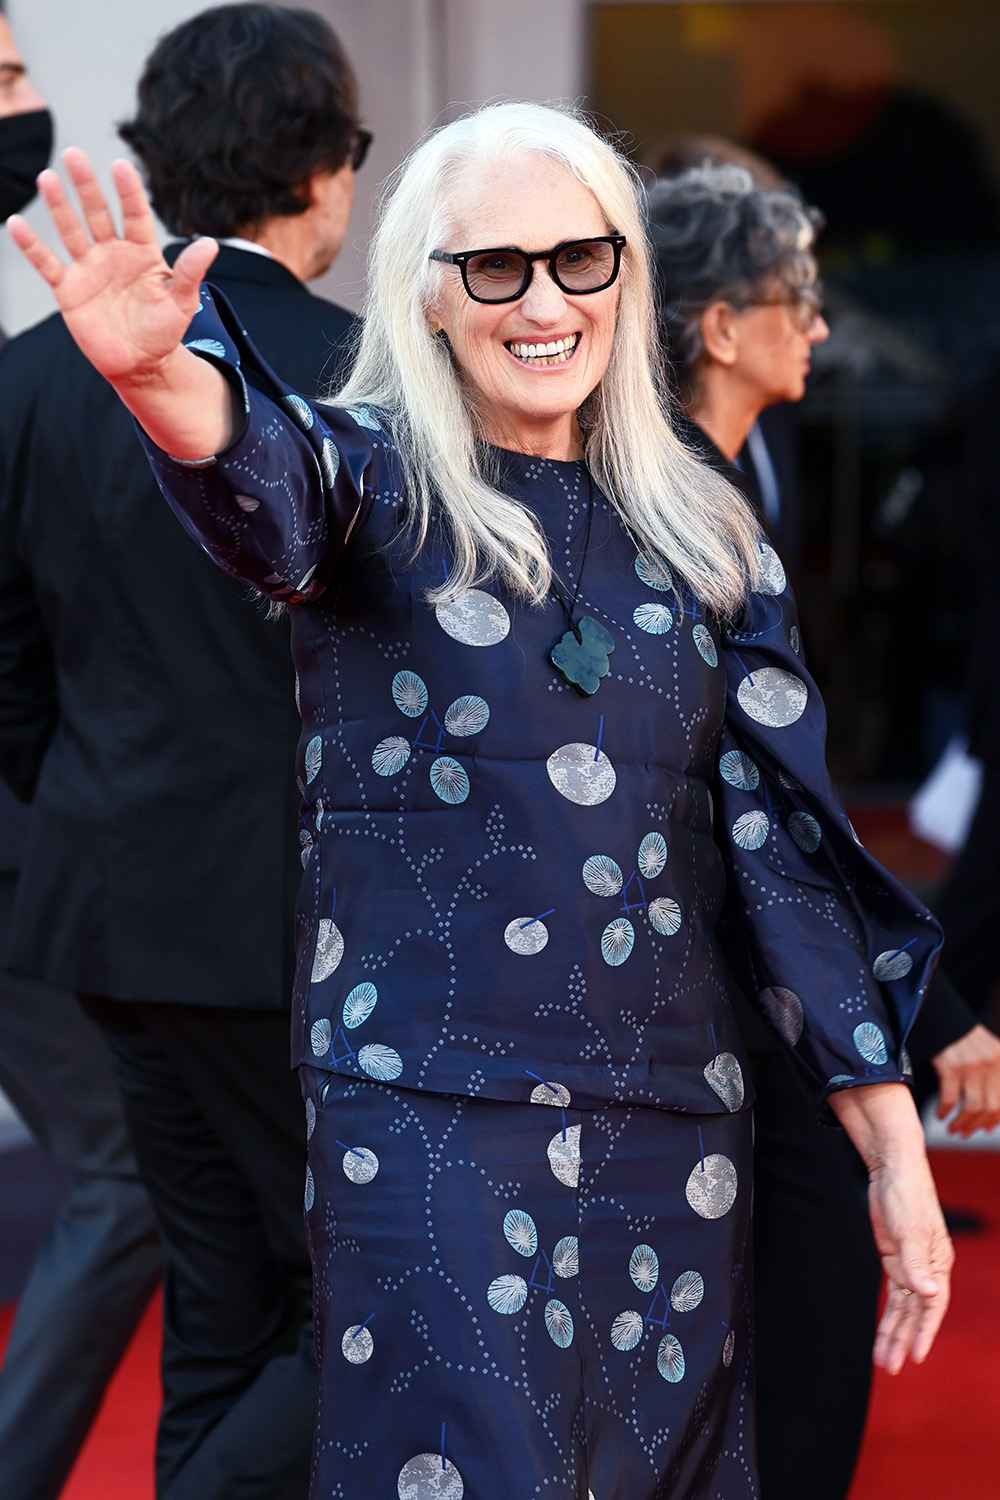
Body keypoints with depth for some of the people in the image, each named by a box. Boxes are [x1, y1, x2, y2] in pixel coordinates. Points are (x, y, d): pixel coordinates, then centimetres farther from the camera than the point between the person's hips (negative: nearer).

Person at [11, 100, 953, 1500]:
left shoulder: (696, 532, 9)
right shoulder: (380, 484, -3)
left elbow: (782, 834, 7)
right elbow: (266, 482, -27)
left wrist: (895, 1140, 1)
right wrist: (164, 378, -52)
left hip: (672, 1121, 4)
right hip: (431, 1118, -4)